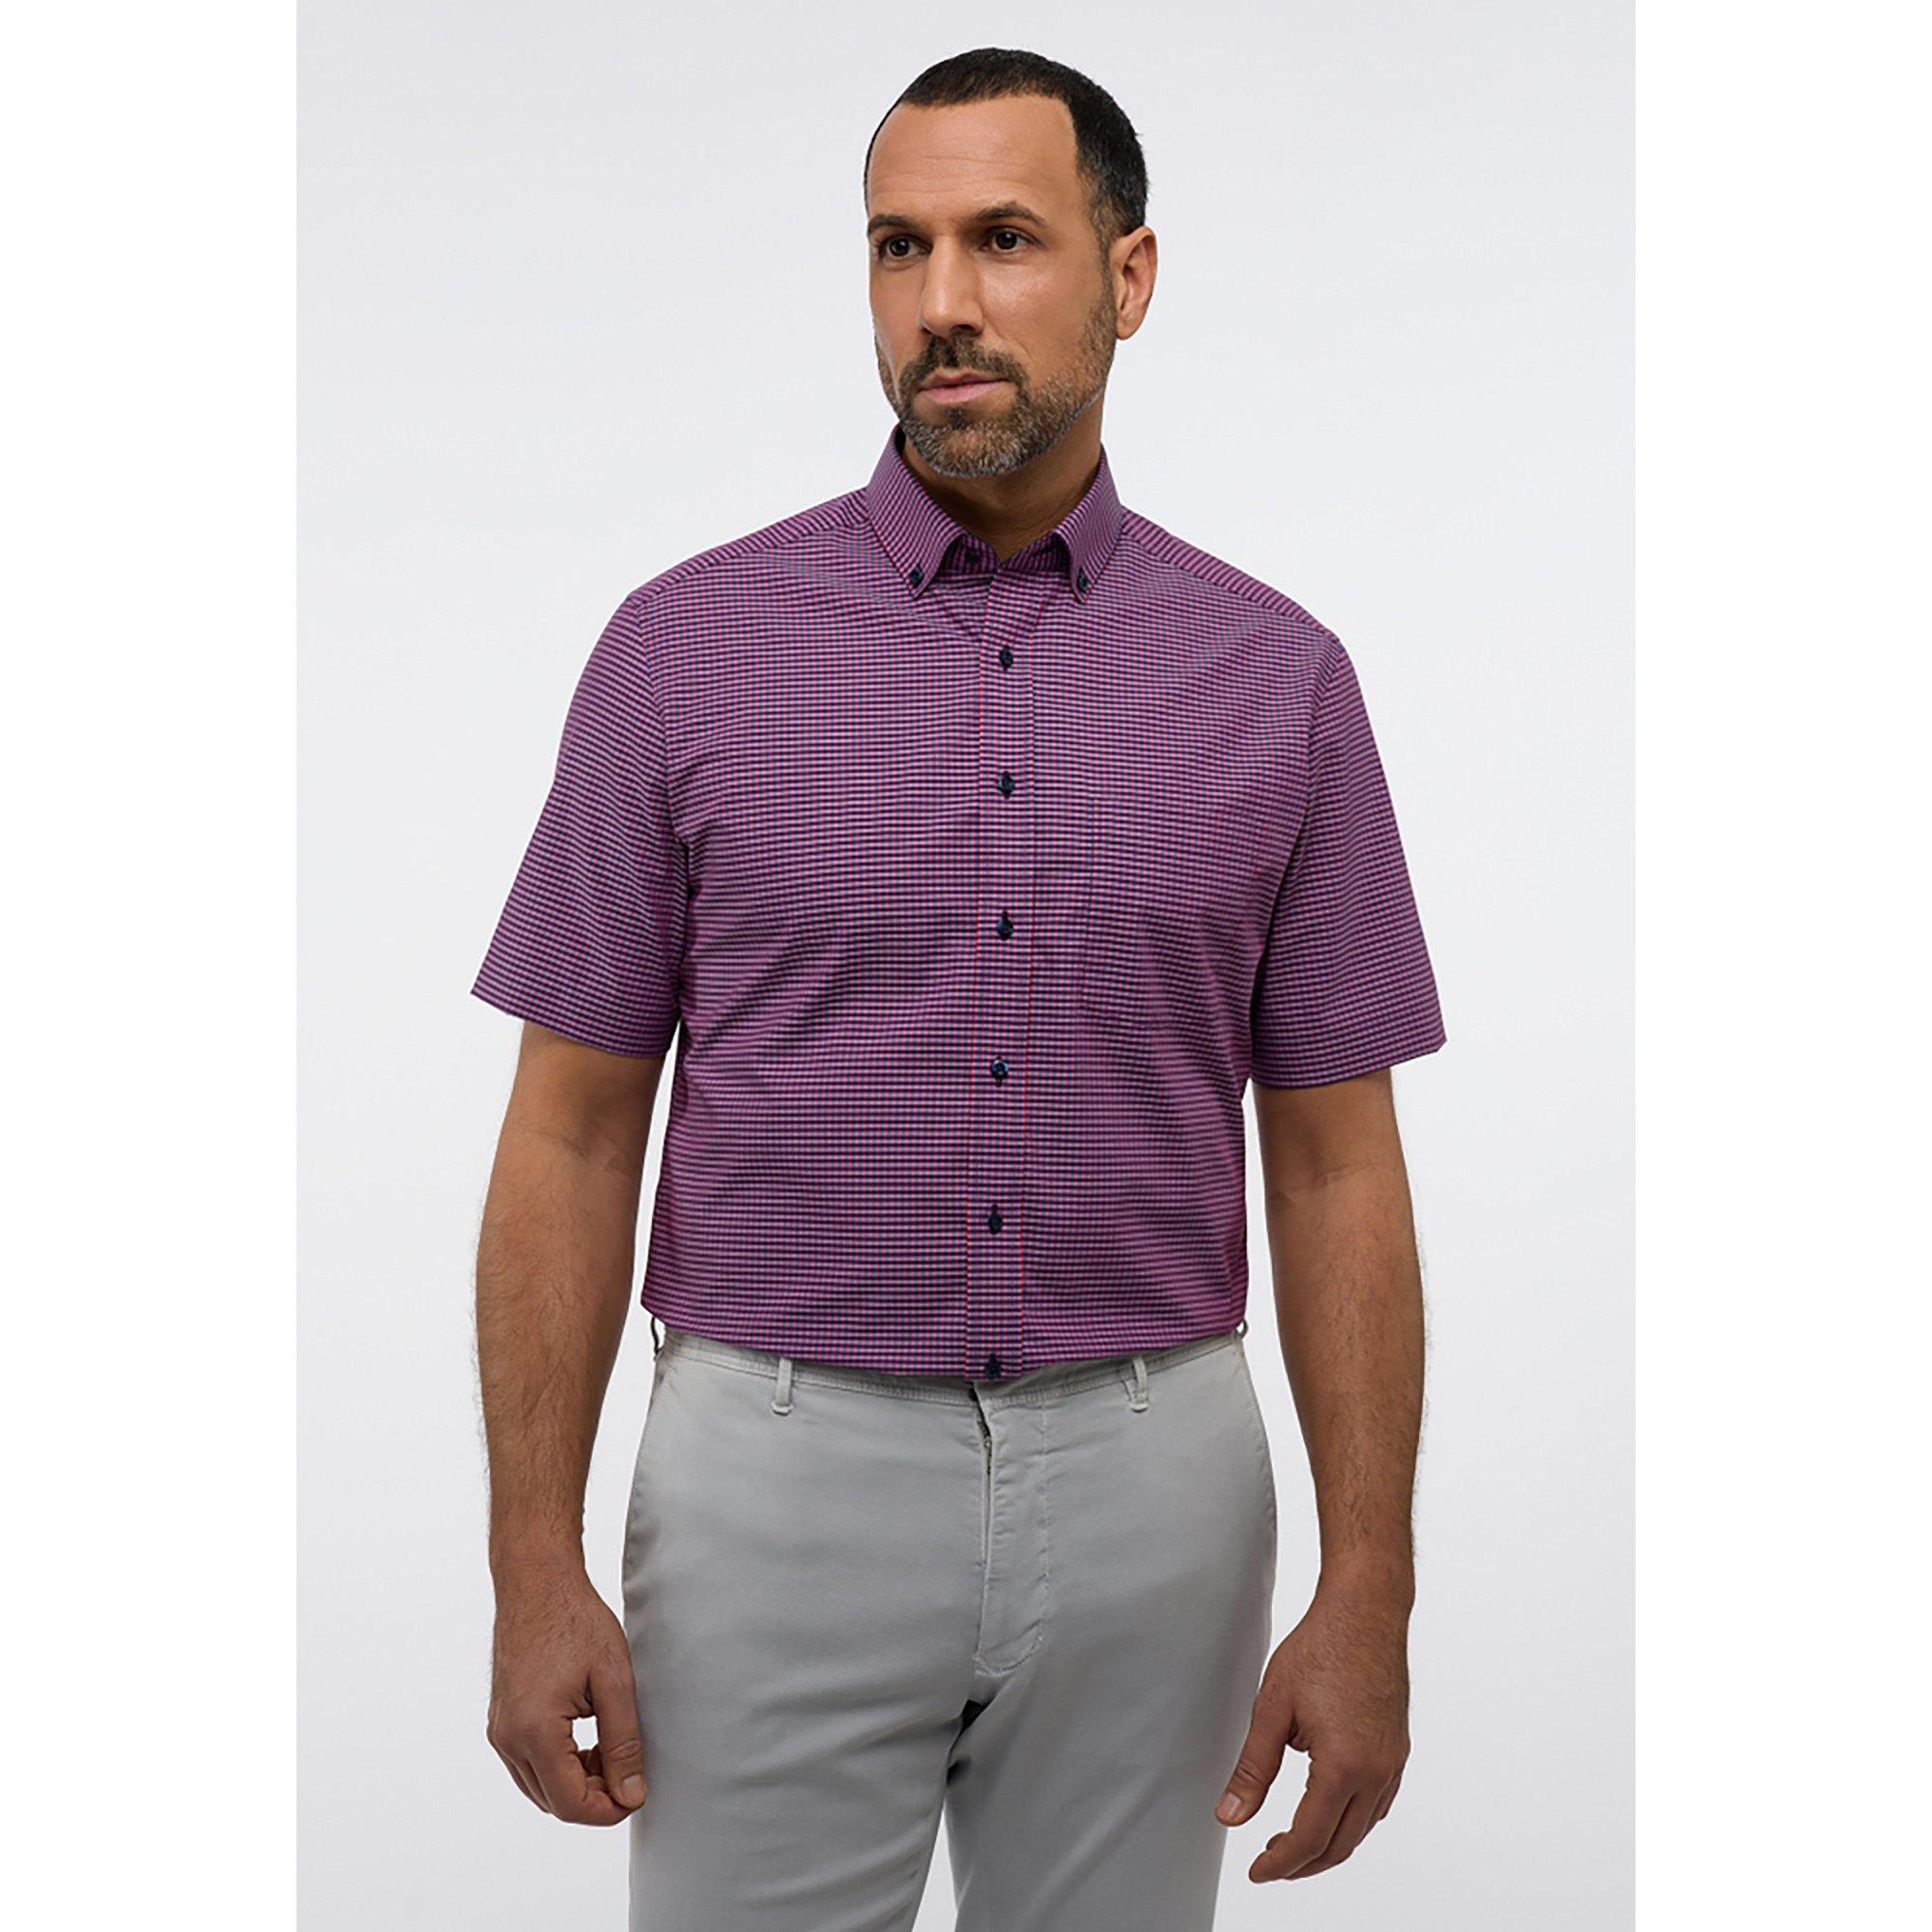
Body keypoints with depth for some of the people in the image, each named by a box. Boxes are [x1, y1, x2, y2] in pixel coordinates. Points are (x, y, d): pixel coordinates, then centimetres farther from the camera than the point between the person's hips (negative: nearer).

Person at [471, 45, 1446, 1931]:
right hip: (780, 1482, -1)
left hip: (1148, 1492, 1)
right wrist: (537, 1564, -6)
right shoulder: (686, 644, -2)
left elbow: (1335, 1165, 2)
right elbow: (575, 1133, -1)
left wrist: (1366, 1594, -3)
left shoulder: (1277, 676, 1)